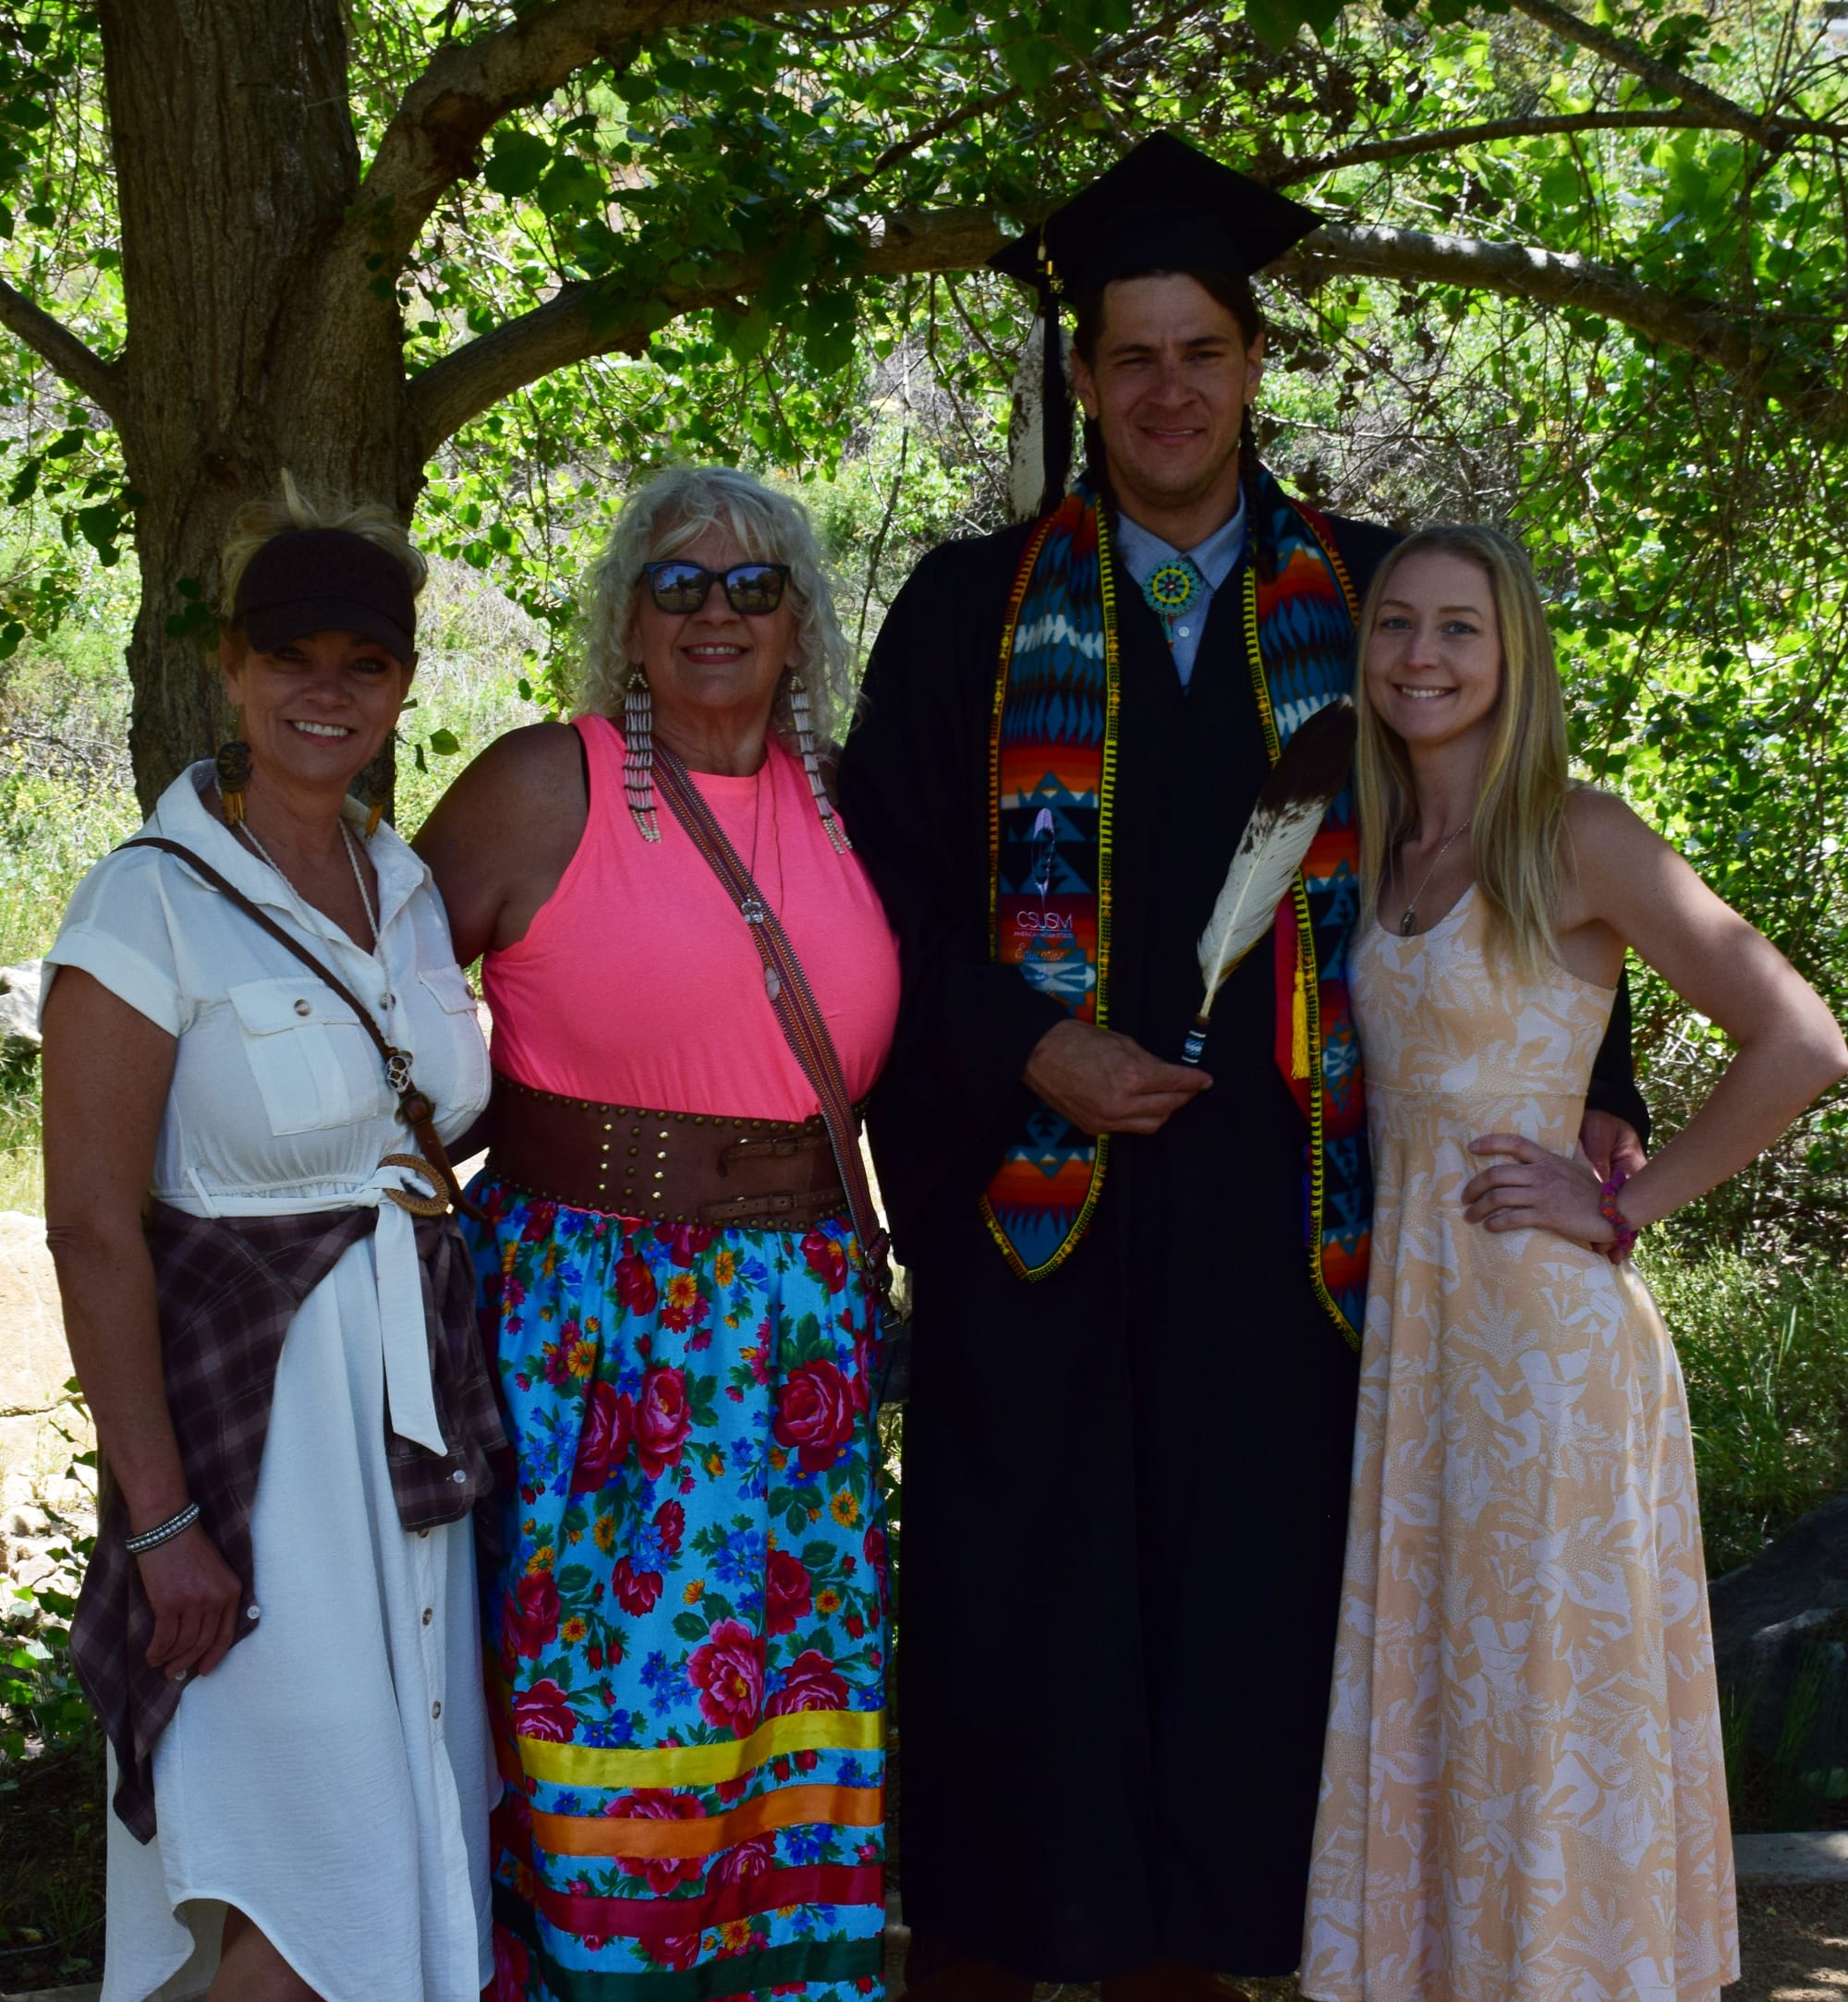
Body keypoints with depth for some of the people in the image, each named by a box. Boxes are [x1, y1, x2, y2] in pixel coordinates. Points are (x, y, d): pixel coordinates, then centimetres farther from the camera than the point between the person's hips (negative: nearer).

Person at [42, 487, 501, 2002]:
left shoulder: (411, 888, 8)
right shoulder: (150, 905, -12)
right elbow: (92, 1232, -14)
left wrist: (469, 1405, 10)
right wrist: (162, 1520, -17)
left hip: (418, 1413, 7)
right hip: (245, 1418, -6)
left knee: (414, 1848, 14)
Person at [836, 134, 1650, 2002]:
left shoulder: (1360, 603, 9)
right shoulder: (972, 609, 6)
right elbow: (884, 888, 3)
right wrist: (1028, 1053, -10)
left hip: (1270, 1199, 1)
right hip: (1032, 1194, -1)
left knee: (1237, 1612, 5)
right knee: (1012, 1611, 2)